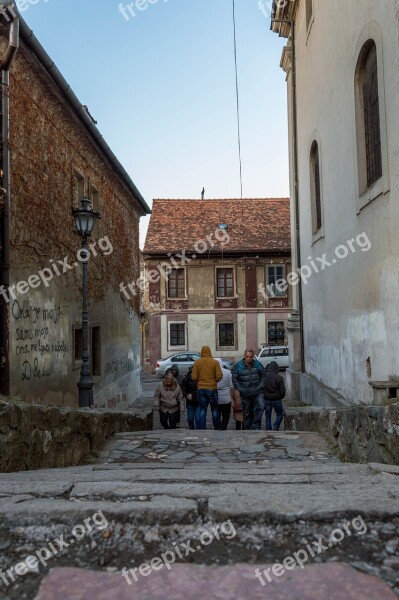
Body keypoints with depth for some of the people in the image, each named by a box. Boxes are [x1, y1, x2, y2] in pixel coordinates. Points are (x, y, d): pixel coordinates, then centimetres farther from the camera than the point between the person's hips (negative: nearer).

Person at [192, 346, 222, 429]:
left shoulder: (197, 362, -3)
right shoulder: (215, 362, -6)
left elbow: (194, 377, -7)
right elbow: (219, 376, -10)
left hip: (201, 389, 1)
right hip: (212, 389, -1)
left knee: (202, 410, 8)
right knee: (214, 409, 14)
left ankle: (202, 429, 5)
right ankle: (216, 428, 21)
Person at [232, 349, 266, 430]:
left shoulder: (258, 364, 1)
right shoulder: (237, 366, -3)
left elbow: (263, 376, 8)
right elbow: (234, 379, -1)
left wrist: (260, 387, -4)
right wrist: (241, 390, -9)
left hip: (257, 392, 0)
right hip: (245, 394, 0)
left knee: (261, 407, -19)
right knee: (247, 413, 8)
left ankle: (255, 426, -6)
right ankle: (247, 429, 21)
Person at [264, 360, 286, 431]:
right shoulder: (279, 377, -11)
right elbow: (282, 391, -9)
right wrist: (280, 397, 10)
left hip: (266, 399, 2)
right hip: (277, 400, -2)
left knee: (268, 416, 12)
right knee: (280, 414, 16)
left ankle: (268, 431, 10)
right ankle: (275, 427, -3)